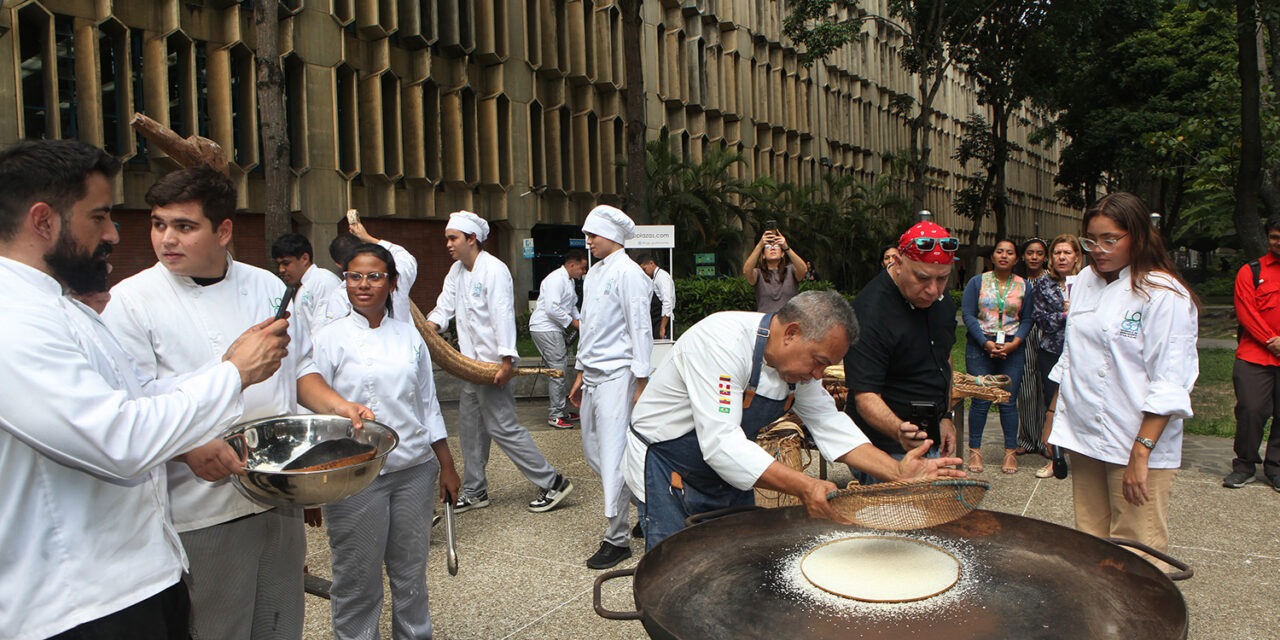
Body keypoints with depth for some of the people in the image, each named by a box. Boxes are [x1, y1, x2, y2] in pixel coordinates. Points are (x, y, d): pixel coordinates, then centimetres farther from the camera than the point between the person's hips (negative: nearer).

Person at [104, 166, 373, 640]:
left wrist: (334, 405, -4)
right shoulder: (132, 301, -7)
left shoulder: (268, 288, 7)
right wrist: (189, 447, -29)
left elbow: (299, 367, 15)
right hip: (201, 512, -4)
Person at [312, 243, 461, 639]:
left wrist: (447, 467, 11)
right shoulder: (329, 339, -2)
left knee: (411, 572, 14)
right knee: (357, 580, 7)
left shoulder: (409, 336, 7)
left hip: (415, 471, 3)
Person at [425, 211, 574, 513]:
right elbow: (446, 305, 9)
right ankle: (475, 491, 28)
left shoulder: (493, 270, -16)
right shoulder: (457, 271, 13)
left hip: (493, 363, -9)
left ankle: (552, 483, 1)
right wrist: (430, 325, -13)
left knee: (503, 426, -8)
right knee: (471, 428, 15)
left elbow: (503, 315, -22)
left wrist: (507, 360, -27)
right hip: (472, 363, 9)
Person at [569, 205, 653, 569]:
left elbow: (640, 330, -14)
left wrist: (641, 385, -17)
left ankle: (617, 539, 4)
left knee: (613, 457, -6)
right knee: (594, 452, 14)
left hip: (616, 376, -9)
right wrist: (580, 375, 20)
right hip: (592, 375, 9)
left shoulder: (628, 274, -11)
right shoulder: (594, 273, 15)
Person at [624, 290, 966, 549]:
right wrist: (804, 487, -43)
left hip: (726, 473, 8)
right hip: (665, 472, -7)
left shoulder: (799, 360, -4)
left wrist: (898, 472, -12)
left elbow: (829, 423, 0)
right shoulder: (722, 341, -31)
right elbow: (720, 443, -37)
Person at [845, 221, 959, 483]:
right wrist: (898, 430, -45)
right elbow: (866, 395, -27)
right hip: (888, 449, -8)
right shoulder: (871, 313, -24)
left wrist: (946, 417, 14)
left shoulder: (939, 298, 2)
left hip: (931, 441, 8)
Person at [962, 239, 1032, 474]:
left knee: (1008, 401, 0)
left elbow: (1027, 319, 5)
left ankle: (1011, 452, 10)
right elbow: (968, 315, -2)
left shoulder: (1023, 286, 9)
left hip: (1012, 349, 1)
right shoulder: (977, 282, 4)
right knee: (980, 400, -2)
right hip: (980, 347, -1)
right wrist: (986, 343, -12)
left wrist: (1014, 343, -10)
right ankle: (975, 450, 9)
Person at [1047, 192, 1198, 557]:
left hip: (1138, 443, -6)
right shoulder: (1084, 283, 10)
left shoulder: (1165, 295, -11)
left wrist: (1140, 453, -18)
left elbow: (1169, 386, -14)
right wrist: (1055, 416, 16)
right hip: (1083, 436, 6)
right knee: (1089, 545, 12)